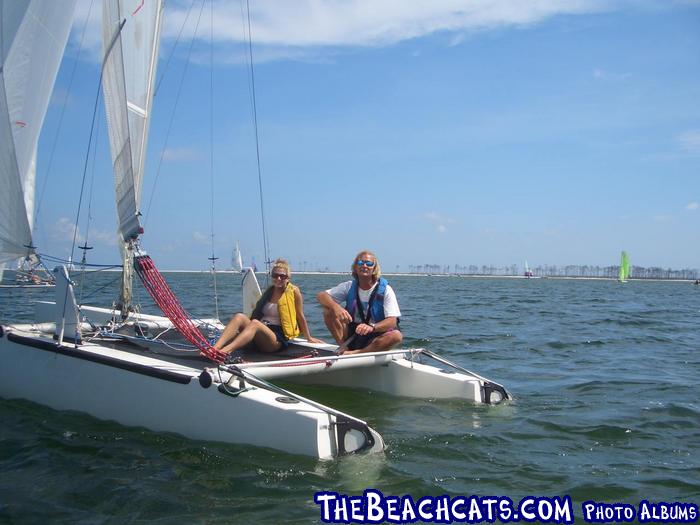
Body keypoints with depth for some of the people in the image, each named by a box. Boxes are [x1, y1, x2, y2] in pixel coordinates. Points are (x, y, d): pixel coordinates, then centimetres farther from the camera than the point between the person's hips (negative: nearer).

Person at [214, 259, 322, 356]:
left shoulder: (293, 291, 4)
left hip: (278, 338, -5)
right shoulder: (269, 291, 19)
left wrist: (309, 338, 15)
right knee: (239, 317, -24)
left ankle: (224, 351, -58)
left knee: (255, 323, -35)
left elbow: (300, 316, 9)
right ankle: (215, 348, -46)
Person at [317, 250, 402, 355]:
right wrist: (335, 307, -29)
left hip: (375, 337, -2)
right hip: (351, 335, 3)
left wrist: (372, 327, -39)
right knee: (328, 310, -14)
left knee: (396, 335, -33)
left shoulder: (385, 290, -8)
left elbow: (392, 321, -18)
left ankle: (354, 353, -37)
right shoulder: (349, 287, 2)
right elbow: (321, 295, -6)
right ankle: (344, 348, -20)